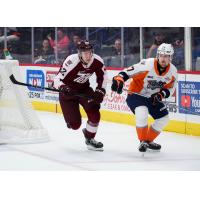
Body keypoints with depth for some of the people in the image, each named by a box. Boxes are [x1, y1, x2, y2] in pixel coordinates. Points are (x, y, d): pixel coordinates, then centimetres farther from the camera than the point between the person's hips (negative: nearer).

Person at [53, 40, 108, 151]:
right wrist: (63, 88, -46)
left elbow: (102, 76, 3)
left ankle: (89, 138, 14)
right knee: (75, 124, -8)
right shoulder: (71, 61, -32)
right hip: (68, 91, -4)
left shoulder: (97, 61, -17)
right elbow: (57, 79, -28)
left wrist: (100, 91, -5)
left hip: (84, 89, 4)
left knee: (94, 114, -13)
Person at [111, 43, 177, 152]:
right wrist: (118, 80, -44)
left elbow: (170, 88, 3)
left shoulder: (173, 71, -10)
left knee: (164, 118, 4)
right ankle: (142, 141, -12)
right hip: (135, 95, -6)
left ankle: (149, 140, 23)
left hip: (153, 98, 6)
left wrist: (161, 94, -16)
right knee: (142, 114, -30)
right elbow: (128, 71, -27)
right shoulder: (147, 65, -28)